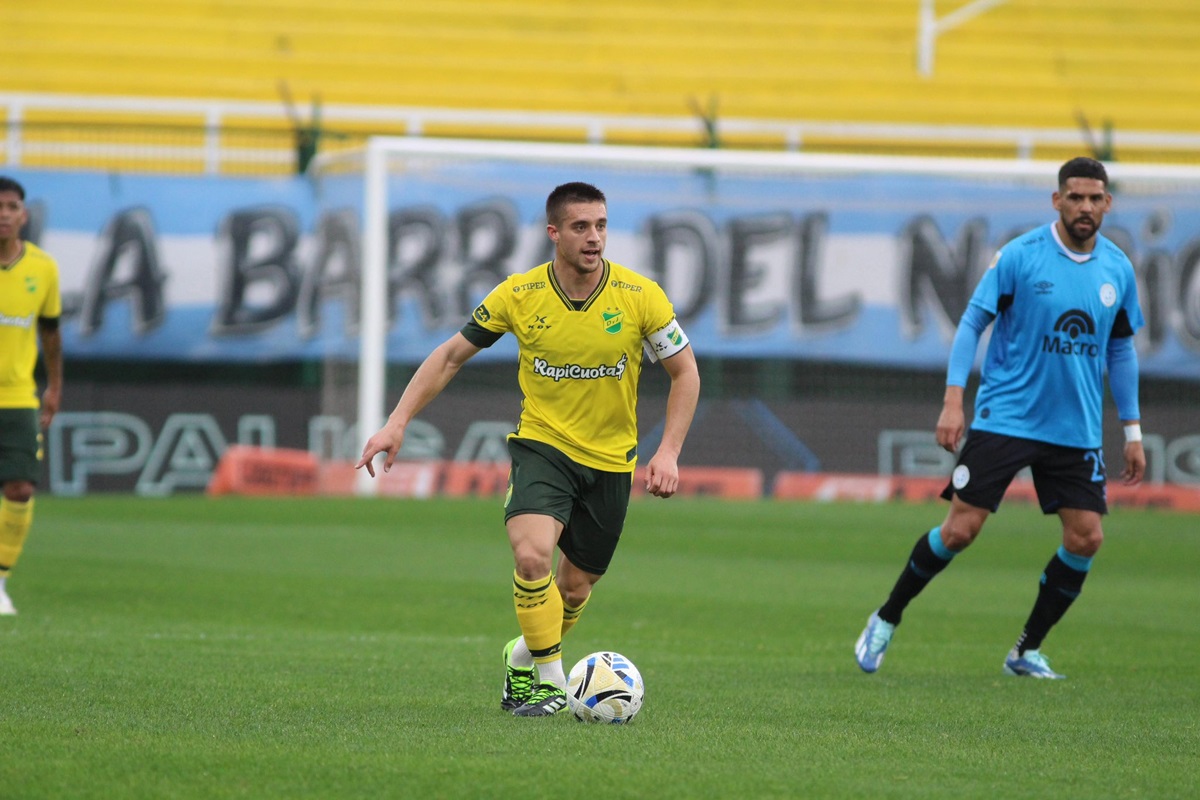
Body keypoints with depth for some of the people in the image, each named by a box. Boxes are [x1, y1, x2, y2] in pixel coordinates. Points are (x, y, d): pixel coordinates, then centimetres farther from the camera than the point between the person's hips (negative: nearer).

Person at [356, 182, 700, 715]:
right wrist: (398, 422, -7)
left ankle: (526, 657, 42)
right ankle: (550, 680, -12)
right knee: (531, 554, -27)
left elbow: (685, 372, -2)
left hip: (610, 457, 1)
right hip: (541, 445, -1)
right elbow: (452, 355, 0)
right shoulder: (519, 295, -11)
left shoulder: (640, 296, -12)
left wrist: (668, 452, -13)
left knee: (576, 585, 11)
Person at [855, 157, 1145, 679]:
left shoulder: (1117, 269, 4)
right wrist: (953, 400, -14)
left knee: (1086, 538, -5)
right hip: (1004, 417, -4)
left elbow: (1121, 350, 14)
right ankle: (885, 621, 12)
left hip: (1075, 430, 4)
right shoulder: (1019, 256, -9)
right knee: (960, 529, -8)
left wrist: (1132, 431, 12)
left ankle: (1027, 653, 10)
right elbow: (972, 323, -5)